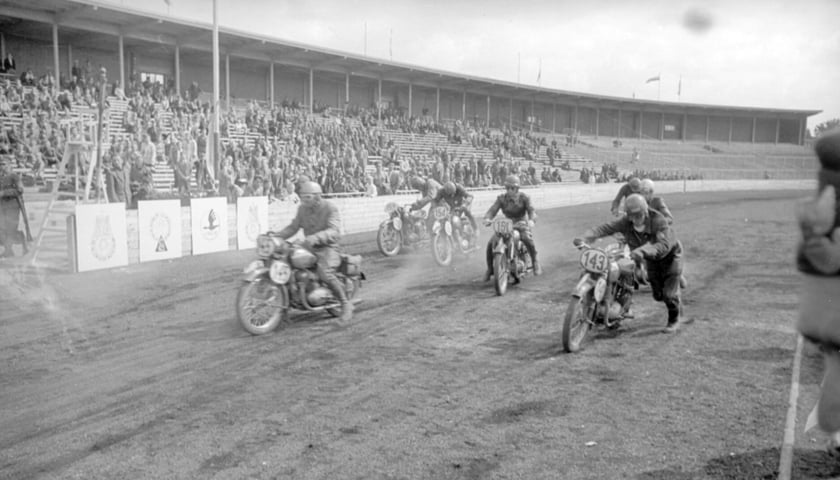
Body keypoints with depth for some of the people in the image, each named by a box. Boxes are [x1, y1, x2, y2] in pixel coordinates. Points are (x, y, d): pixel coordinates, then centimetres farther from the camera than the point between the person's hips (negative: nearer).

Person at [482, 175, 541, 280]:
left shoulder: (524, 198, -6)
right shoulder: (501, 198, -1)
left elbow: (531, 211, -19)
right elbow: (492, 210, -12)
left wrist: (531, 220, -44)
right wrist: (487, 218, -36)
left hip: (521, 225, -2)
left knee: (528, 239, -36)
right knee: (491, 243, -19)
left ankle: (535, 262, -11)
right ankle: (490, 269, -1)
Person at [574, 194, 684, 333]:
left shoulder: (658, 221, -38)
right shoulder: (625, 222, -25)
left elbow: (664, 245, -51)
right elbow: (605, 228, -33)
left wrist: (643, 251, -67)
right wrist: (585, 238, -52)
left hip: (670, 255, -5)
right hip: (651, 259, 5)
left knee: (669, 293, -7)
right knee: (658, 295, 14)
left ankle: (674, 320, 22)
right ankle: (677, 303, 48)